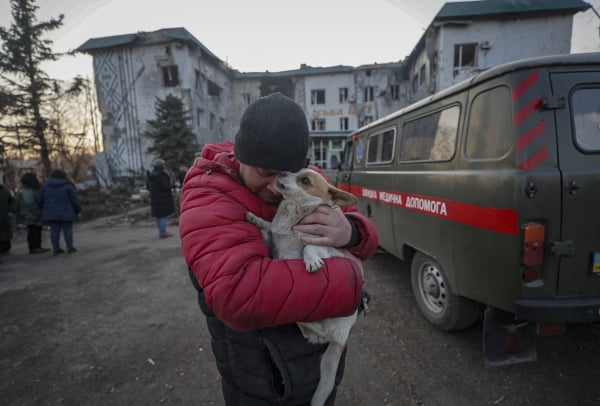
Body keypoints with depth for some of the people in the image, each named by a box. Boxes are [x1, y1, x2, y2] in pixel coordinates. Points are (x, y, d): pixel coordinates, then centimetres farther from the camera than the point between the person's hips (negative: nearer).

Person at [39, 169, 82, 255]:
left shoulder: (45, 185, 7)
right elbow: (74, 199, -5)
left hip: (51, 213, 4)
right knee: (67, 229, 1)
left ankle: (56, 249, 9)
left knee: (54, 230, 7)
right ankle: (70, 248, 2)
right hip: (65, 213, -4)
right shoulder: (67, 186, -5)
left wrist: (43, 211, 21)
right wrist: (78, 210, 3)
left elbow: (41, 200, 12)